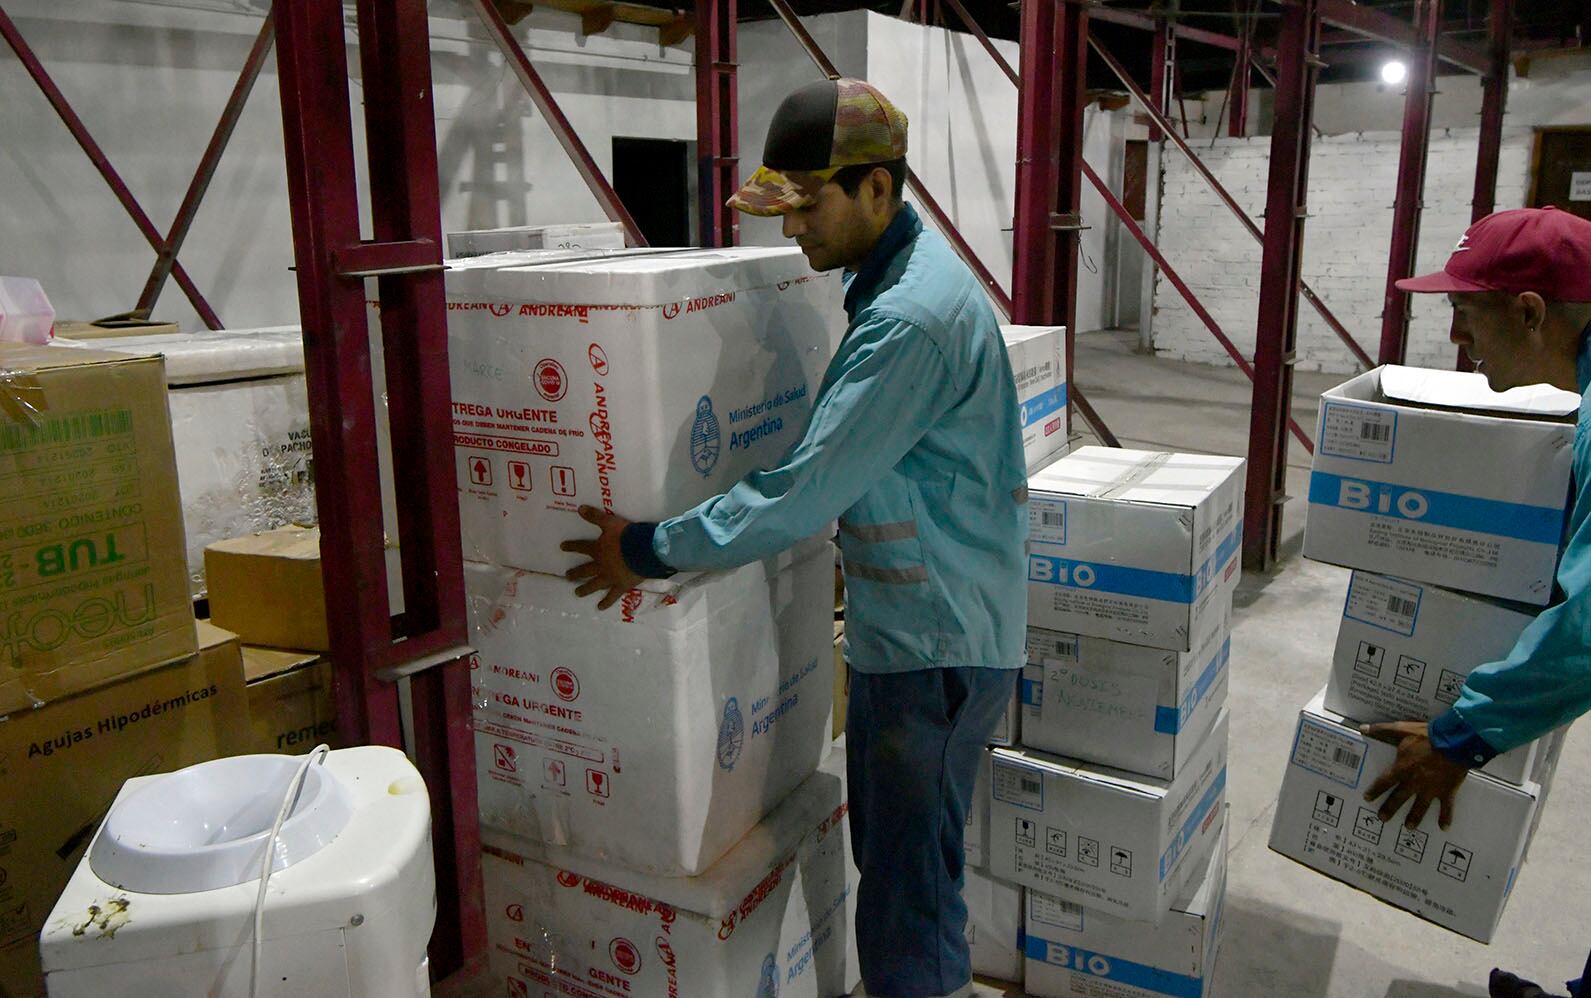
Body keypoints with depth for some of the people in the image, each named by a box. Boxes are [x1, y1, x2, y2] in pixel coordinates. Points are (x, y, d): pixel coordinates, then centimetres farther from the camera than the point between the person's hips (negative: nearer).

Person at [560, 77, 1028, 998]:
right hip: (903, 623, 10)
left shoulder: (911, 317, -25)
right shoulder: (891, 274, 8)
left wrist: (650, 551, -16)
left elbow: (804, 492, -25)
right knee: (886, 849, 24)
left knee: (909, 888, 2)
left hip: (938, 643, -10)